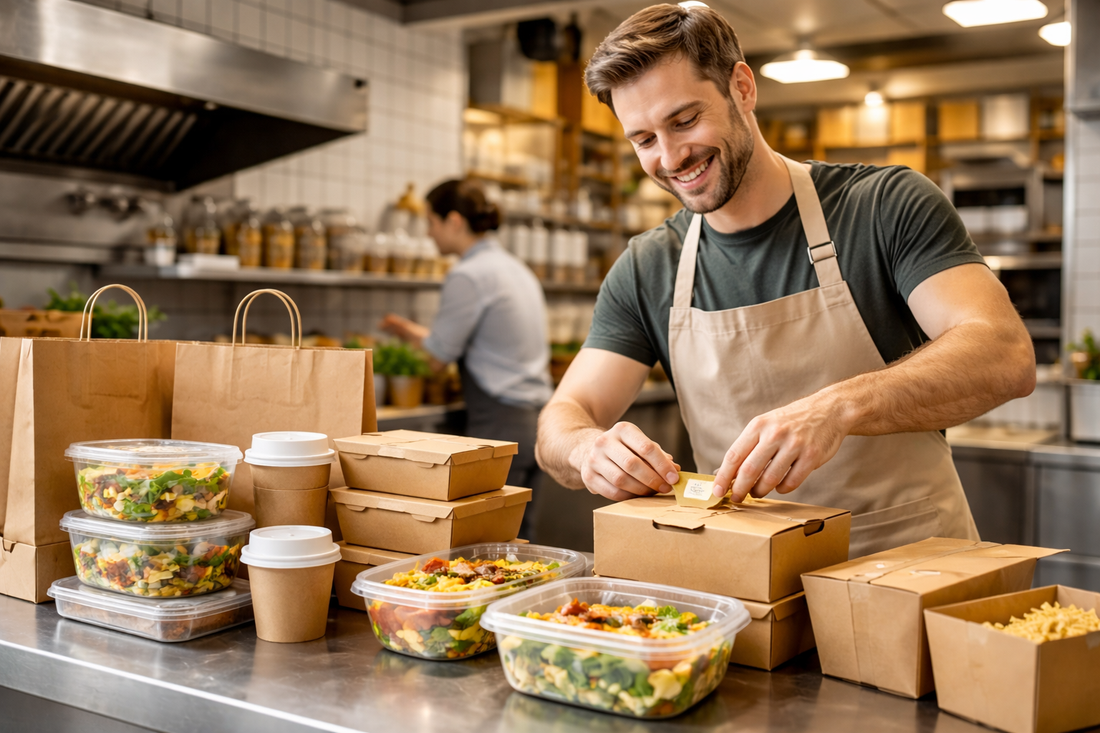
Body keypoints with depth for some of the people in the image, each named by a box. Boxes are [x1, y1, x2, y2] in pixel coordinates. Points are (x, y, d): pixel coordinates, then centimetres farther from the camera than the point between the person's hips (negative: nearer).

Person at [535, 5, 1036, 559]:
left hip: (911, 565, -3)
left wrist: (839, 406, -32)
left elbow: (1006, 356, -16)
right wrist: (589, 448, -20)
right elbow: (563, 416, 5)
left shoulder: (886, 207, -3)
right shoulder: (646, 272, 7)